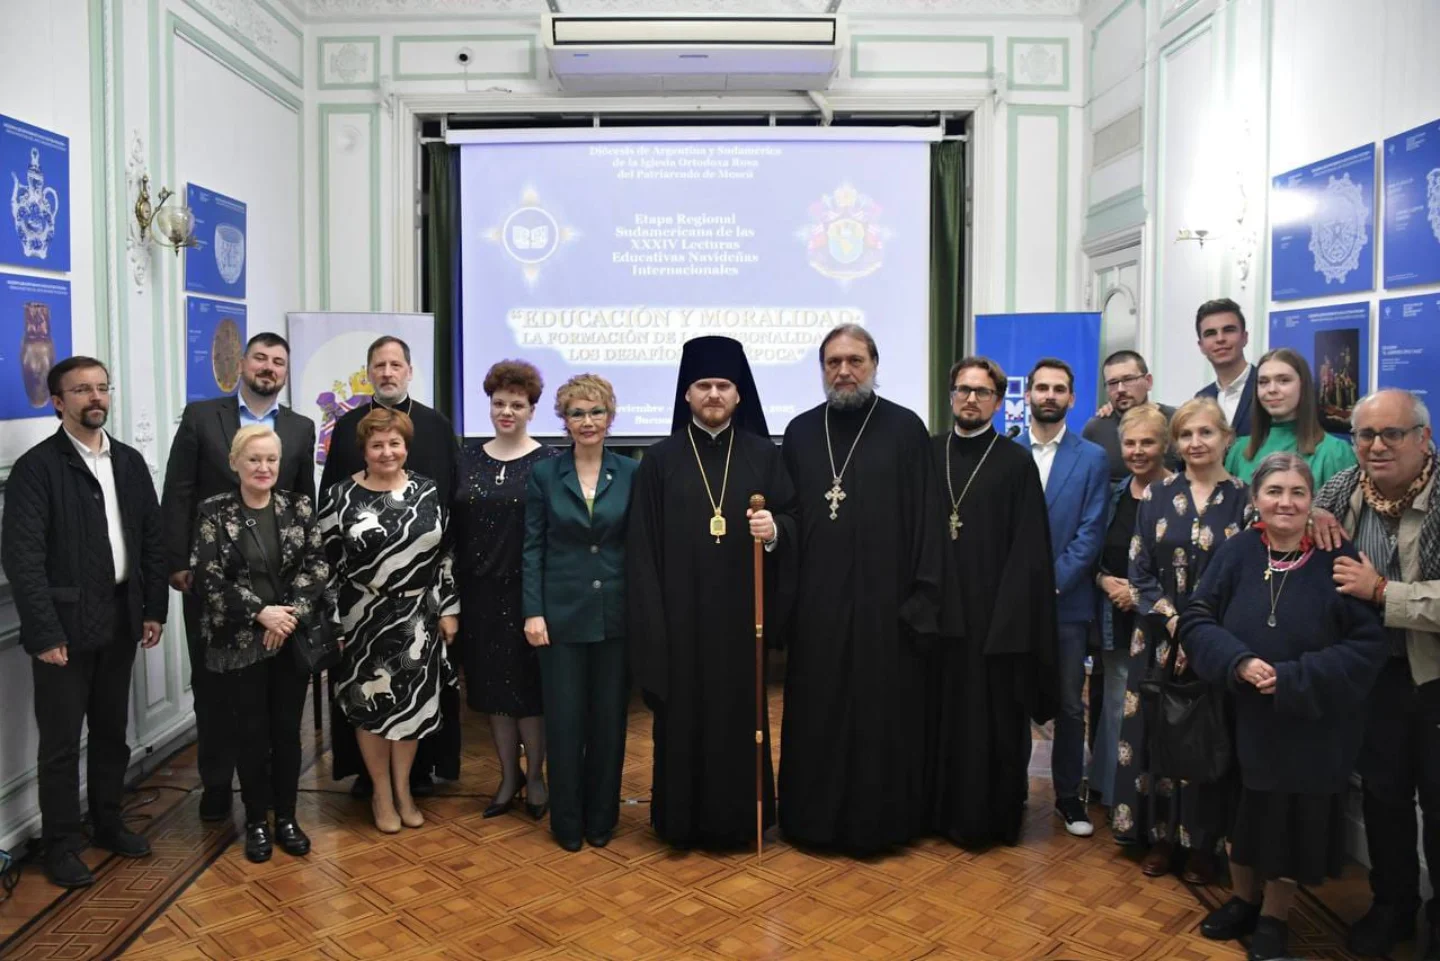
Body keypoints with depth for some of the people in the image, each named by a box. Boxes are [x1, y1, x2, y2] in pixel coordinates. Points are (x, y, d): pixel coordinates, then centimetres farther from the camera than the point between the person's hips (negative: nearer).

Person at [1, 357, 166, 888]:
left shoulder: (129, 461, 7)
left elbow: (152, 538, 9)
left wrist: (154, 608, 5)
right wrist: (45, 633, -17)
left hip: (121, 619, 5)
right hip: (66, 623, -5)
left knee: (112, 730, 16)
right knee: (61, 740, 6)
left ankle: (107, 822, 32)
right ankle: (61, 843, 20)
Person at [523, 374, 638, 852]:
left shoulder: (629, 473, 1)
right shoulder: (544, 474, 1)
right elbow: (532, 547, 1)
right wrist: (533, 611, -6)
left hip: (616, 613, 1)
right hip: (561, 612, 0)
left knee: (609, 717, 8)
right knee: (564, 718, 5)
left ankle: (601, 817, 24)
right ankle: (567, 820, 20)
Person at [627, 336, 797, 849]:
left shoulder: (763, 454, 5)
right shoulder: (660, 460, 2)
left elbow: (794, 519, 5)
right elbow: (642, 546, -1)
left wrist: (775, 529, -19)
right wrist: (651, 620, -7)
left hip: (742, 611, 1)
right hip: (681, 613, -1)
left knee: (740, 709, 7)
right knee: (683, 713, 5)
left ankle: (738, 817, 22)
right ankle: (683, 818, 20)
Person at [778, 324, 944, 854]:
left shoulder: (905, 429, -2)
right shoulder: (800, 432, 8)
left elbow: (927, 519, -4)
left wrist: (923, 598, -9)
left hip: (884, 601, -2)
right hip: (815, 603, 3)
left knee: (883, 715, 6)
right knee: (816, 716, 10)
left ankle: (881, 819, 23)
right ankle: (815, 818, 24)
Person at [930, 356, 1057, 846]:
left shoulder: (1017, 462, -1)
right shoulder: (928, 454, 8)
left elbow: (1028, 551, -5)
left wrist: (1009, 618, -12)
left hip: (994, 616, -2)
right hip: (938, 613, 3)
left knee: (994, 720, 5)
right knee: (941, 716, 8)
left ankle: (994, 817, 20)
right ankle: (942, 811, 24)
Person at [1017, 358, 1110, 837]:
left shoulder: (1092, 458, 2)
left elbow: (1091, 533, -4)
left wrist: (1052, 581, -12)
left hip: (1067, 601, 0)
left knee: (1069, 704, 7)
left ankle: (1068, 795, 22)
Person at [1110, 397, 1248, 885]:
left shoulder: (1244, 500, 0)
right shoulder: (1155, 496, 3)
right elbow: (1139, 572, 1)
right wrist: (1174, 621, -13)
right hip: (1160, 639, 1)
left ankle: (1202, 844, 19)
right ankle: (1160, 836, 20)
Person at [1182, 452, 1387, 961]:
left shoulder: (1337, 559, -11)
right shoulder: (1236, 552, -6)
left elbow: (1367, 645, -13)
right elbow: (1196, 620, -5)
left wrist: (1292, 678, -21)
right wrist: (1239, 662, -22)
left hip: (1311, 726, -1)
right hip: (1243, 717, 2)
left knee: (1295, 821, 10)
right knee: (1241, 813, 15)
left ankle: (1273, 919, 32)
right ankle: (1243, 901, 39)